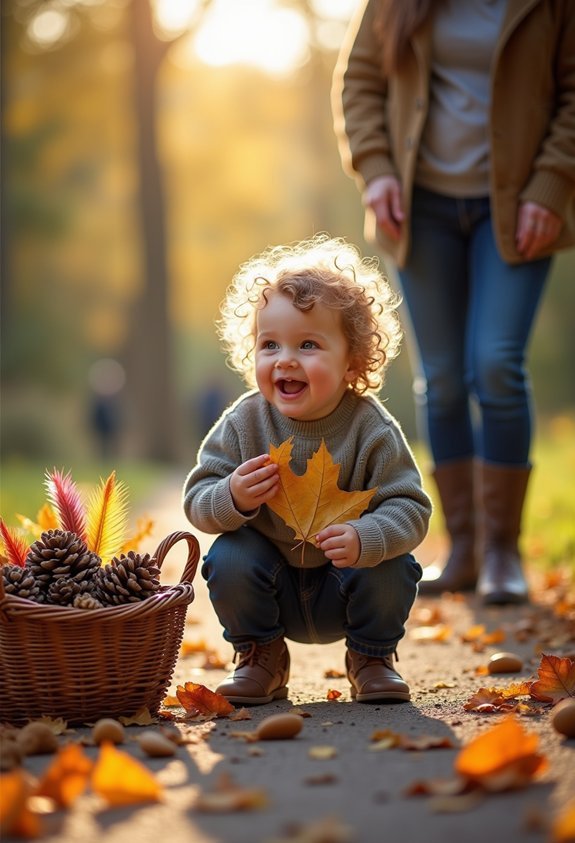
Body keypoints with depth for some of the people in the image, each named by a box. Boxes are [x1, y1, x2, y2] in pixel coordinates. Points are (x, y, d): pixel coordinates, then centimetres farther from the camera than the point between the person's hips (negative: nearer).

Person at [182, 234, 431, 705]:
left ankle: (373, 657, 4)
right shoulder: (243, 423, -14)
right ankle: (260, 658, 3)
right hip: (272, 589, 1)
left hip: (344, 586, -1)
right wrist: (232, 498, -35)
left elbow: (410, 508, -21)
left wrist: (366, 538, -42)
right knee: (229, 559, -24)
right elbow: (197, 499, -11)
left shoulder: (372, 429, -19)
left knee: (391, 569, -27)